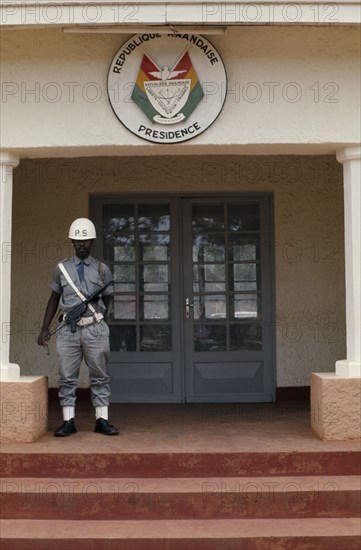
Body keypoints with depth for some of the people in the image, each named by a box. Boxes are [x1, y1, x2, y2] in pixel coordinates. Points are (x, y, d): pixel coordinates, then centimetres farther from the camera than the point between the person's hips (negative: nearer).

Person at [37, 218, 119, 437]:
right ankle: (68, 422, 8)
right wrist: (45, 329, 9)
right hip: (69, 329, 1)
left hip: (95, 330, -1)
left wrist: (95, 320, 6)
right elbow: (54, 299, 13)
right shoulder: (62, 268, 8)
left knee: (100, 376, 2)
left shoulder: (102, 270, 5)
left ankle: (102, 420, 9)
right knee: (67, 377, 2)